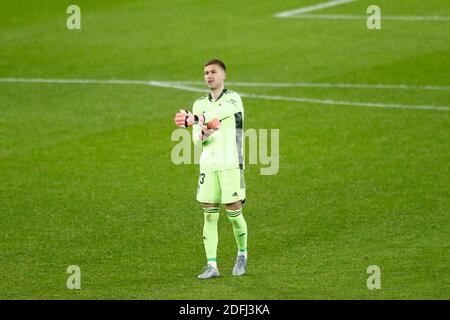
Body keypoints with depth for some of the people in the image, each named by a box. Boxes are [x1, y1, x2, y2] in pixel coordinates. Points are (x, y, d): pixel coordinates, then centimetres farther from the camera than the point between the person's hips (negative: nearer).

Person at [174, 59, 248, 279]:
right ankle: (212, 266, -2)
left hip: (231, 164, -4)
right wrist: (204, 133, -18)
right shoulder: (200, 104, 14)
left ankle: (242, 255, 22)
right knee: (209, 215, -2)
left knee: (234, 212, -1)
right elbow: (197, 139, 7)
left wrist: (193, 120, -40)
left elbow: (217, 114, -24)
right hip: (208, 165, 4)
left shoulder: (233, 99, -3)